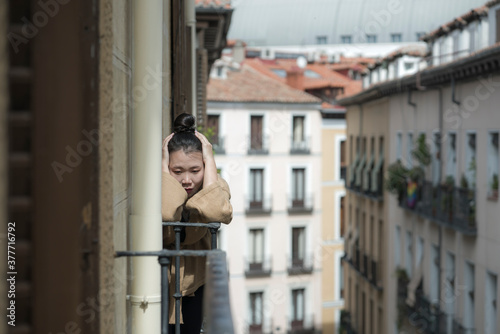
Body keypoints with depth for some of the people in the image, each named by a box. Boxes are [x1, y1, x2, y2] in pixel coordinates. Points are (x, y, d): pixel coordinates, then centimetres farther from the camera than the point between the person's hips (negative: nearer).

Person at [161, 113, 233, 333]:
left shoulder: (214, 186, -11)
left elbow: (218, 213, -35)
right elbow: (165, 215, -40)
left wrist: (209, 160, -27)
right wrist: (164, 165, -30)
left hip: (192, 281, 3)